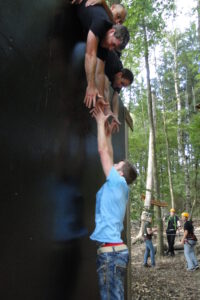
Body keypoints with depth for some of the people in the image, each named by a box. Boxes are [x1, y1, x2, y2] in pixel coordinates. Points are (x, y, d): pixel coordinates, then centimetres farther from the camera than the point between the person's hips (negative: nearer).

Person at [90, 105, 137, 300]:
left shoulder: (119, 183, -7)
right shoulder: (118, 187, 14)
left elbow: (103, 151, -3)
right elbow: (108, 156, 23)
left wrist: (100, 122, 6)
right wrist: (108, 134, 29)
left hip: (111, 251, -9)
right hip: (114, 250, 9)